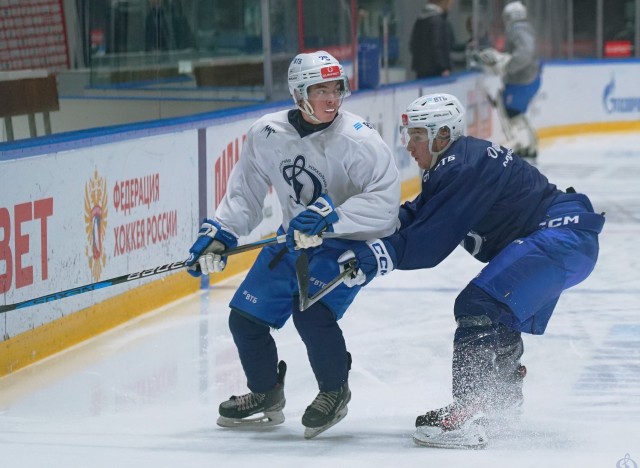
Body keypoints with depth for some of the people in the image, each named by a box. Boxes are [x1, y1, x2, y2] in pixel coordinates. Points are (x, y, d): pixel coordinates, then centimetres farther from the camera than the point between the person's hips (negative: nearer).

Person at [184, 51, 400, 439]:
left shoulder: (356, 138, -23)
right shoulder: (267, 134, -8)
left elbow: (385, 200, -29)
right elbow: (245, 193, 5)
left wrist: (331, 217, -38)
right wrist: (218, 235, -5)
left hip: (349, 241, -6)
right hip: (294, 238, 6)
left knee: (312, 314, -26)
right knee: (245, 318, 6)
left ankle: (335, 392, 2)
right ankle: (266, 395, 33)